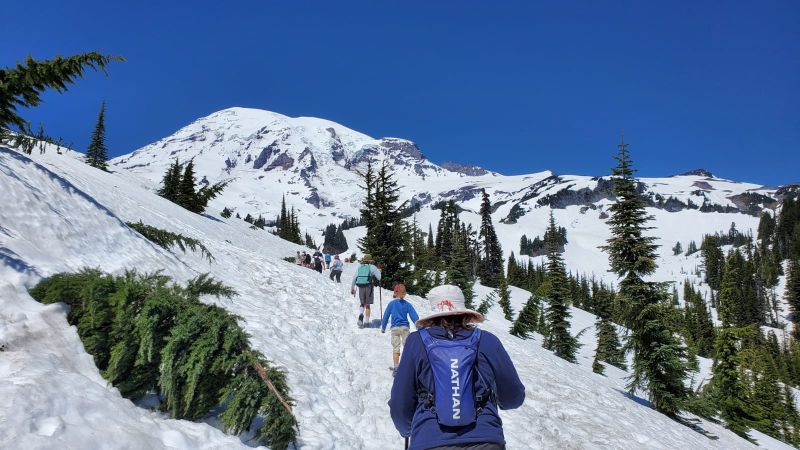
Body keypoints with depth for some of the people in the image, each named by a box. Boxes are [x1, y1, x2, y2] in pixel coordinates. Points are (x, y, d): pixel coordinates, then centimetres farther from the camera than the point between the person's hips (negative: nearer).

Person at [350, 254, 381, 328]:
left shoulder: (359, 267, 11)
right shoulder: (372, 267, 1)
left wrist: (352, 288, 22)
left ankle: (360, 315, -12)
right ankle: (366, 322, 11)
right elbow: (379, 277, -4)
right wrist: (379, 271, 17)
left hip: (361, 287, 3)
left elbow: (354, 278, 11)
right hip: (369, 287, -2)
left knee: (362, 304, 17)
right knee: (367, 305, 8)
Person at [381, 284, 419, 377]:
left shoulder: (391, 304, 0)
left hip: (395, 328, 0)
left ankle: (396, 368, -4)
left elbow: (386, 316, 6)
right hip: (405, 327, 0)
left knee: (396, 348, 1)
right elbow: (414, 316, 0)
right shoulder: (407, 304, 1)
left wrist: (383, 327, 16)